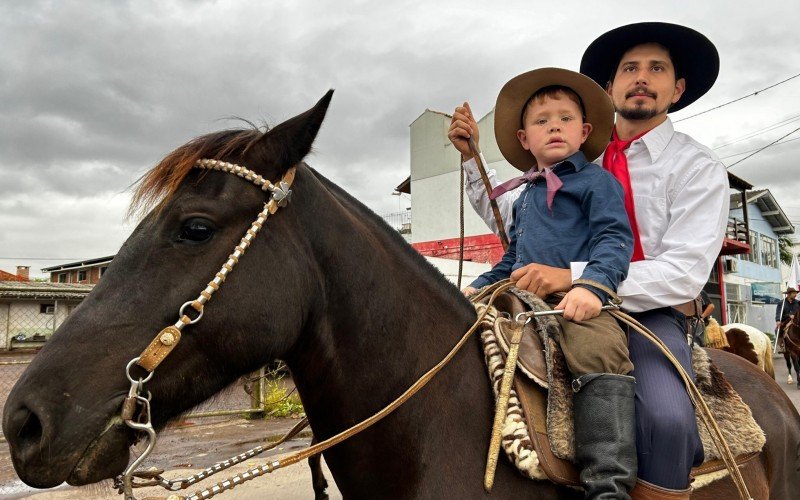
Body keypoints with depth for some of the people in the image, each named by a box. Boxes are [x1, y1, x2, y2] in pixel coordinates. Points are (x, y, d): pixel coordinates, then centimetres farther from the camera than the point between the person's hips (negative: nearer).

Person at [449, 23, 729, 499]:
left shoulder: (699, 166, -1)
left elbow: (685, 273, -13)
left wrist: (574, 277, -26)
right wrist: (471, 155, 4)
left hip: (650, 313, -3)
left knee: (666, 418, -33)